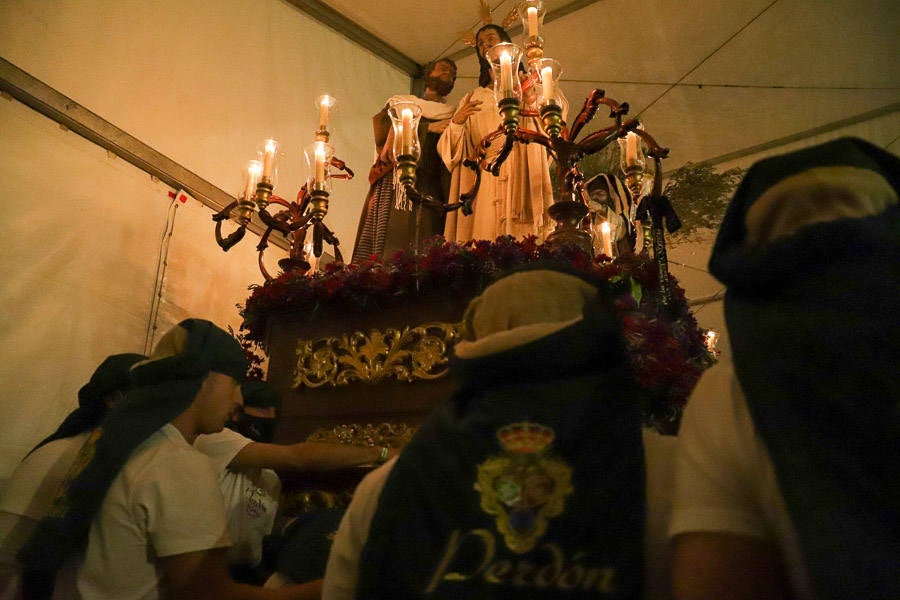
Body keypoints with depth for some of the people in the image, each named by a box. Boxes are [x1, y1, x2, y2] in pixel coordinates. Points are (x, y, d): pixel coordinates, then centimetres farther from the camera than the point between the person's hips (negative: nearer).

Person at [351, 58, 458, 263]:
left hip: (429, 192, 0)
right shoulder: (399, 103, 24)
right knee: (388, 249, -10)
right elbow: (383, 133, 3)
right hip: (392, 186, 1)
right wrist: (427, 128, -3)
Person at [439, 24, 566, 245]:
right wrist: (457, 122, -9)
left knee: (521, 239, -13)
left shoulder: (527, 86, 18)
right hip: (482, 182, 2)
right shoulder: (473, 98, 21)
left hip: (520, 179, -1)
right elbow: (451, 149, 10)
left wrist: (534, 100, -21)